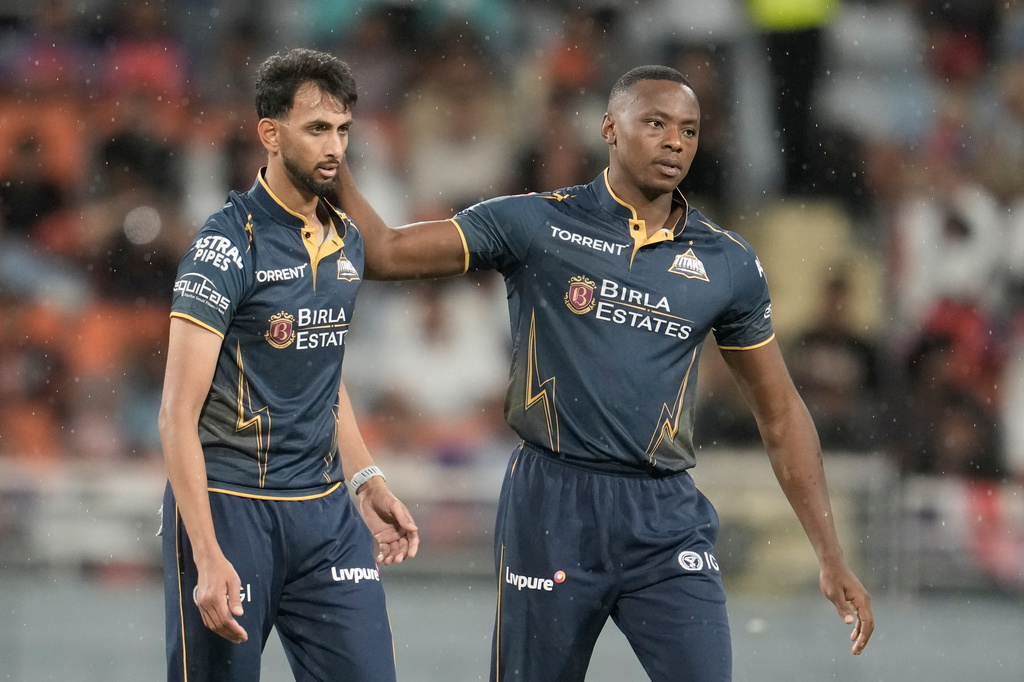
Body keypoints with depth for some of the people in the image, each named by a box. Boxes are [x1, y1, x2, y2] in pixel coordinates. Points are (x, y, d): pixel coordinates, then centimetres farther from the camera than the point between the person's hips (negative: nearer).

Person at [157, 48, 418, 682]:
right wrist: (208, 558, -21)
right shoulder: (229, 245, -13)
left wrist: (367, 480, 12)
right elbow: (178, 415, -15)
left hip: (325, 510, 6)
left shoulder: (347, 241, 10)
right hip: (230, 507, -6)